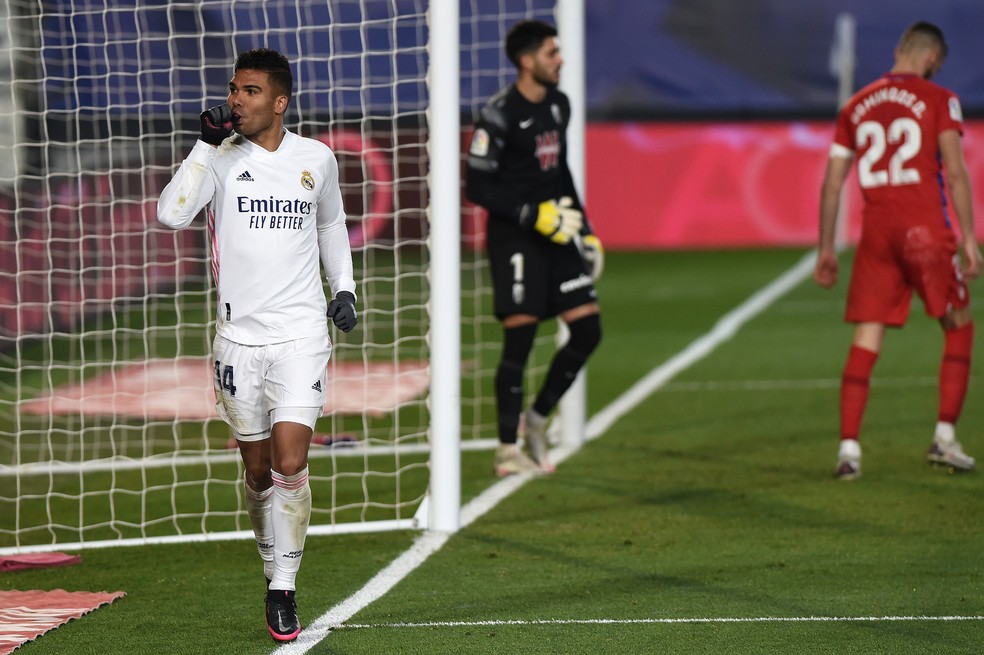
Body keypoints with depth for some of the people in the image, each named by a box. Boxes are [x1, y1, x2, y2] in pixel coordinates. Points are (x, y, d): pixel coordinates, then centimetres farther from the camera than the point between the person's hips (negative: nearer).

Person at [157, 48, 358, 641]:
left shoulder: (317, 159, 5)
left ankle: (283, 590, -4)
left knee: (290, 464, -13)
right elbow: (171, 214, -18)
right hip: (239, 336, 0)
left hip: (301, 333, 0)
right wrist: (208, 146, -19)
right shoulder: (222, 158, -2)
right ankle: (274, 567, 27)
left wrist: (344, 287, 15)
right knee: (258, 470, 7)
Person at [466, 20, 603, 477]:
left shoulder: (558, 105, 11)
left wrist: (584, 230, 17)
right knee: (519, 338, -9)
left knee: (587, 330, 2)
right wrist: (535, 216, -19)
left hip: (555, 233, 7)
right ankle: (508, 449, -1)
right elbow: (478, 187, -14)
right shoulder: (499, 114, -14)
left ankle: (537, 417, 19)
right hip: (514, 237, -7)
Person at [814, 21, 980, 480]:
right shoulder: (938, 100, 1)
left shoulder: (856, 106, 13)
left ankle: (849, 447, -7)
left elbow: (832, 182, 12)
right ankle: (945, 437, 7)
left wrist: (826, 249, 17)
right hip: (926, 229, -3)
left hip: (875, 231, 3)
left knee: (866, 340, 2)